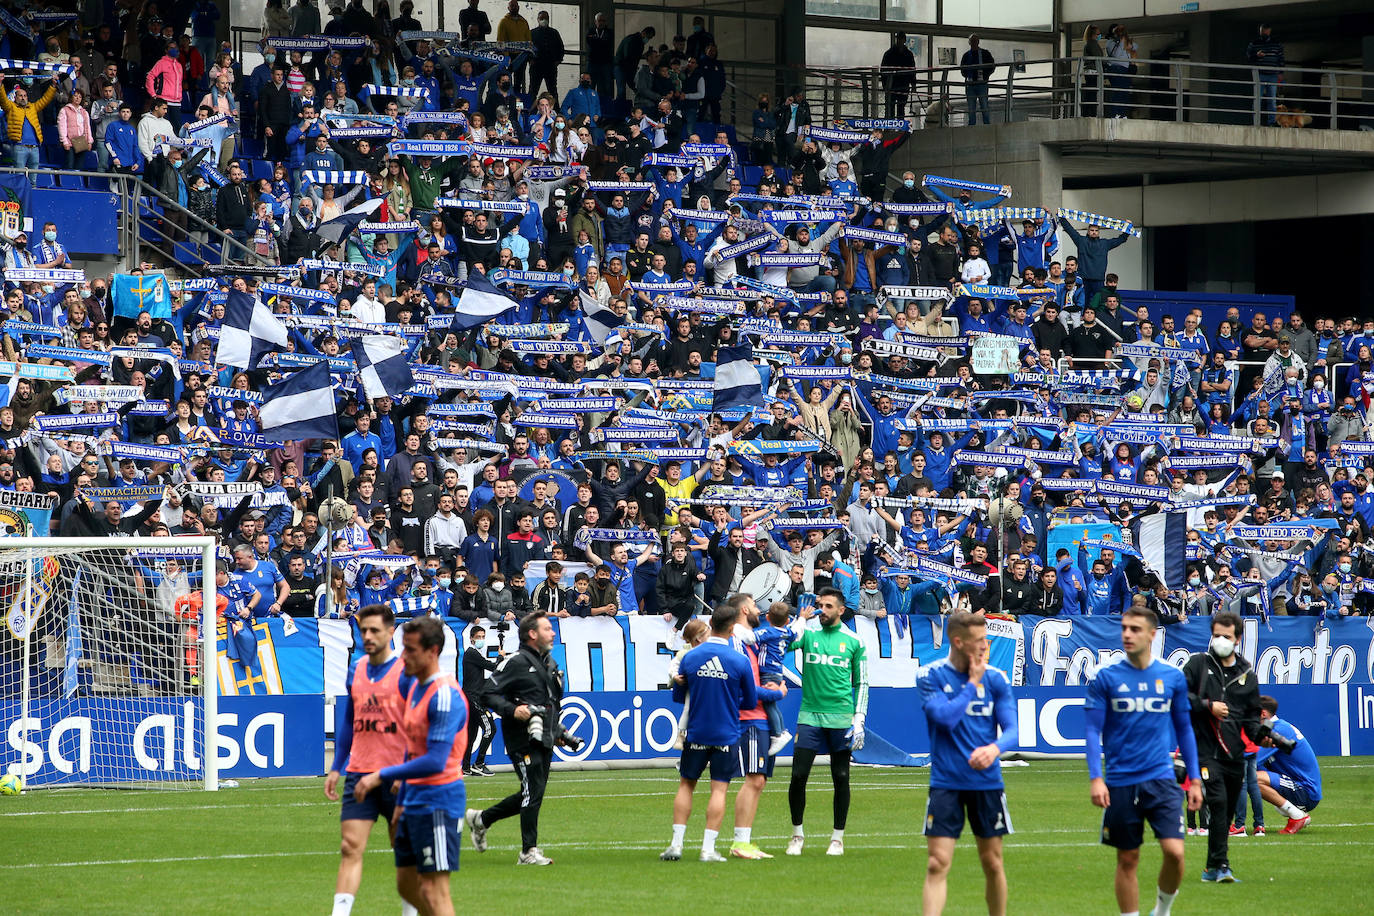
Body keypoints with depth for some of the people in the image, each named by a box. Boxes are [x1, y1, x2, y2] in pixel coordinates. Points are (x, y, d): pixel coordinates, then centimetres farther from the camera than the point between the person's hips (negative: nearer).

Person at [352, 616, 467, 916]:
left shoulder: (445, 696, -18)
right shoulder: (415, 686, 13)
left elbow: (435, 761, -25)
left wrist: (382, 775, -20)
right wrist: (402, 802, 22)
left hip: (438, 802, -10)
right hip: (415, 799, 10)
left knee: (433, 890, -10)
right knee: (407, 885, 13)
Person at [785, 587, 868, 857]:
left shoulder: (853, 642, 7)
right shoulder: (808, 635, 7)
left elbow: (861, 683, 9)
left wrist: (859, 720, 2)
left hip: (841, 718, 0)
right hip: (810, 715, 0)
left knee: (841, 778, 2)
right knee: (798, 776, -5)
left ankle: (837, 837, 13)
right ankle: (797, 835, 9)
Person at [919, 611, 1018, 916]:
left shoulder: (996, 679, 3)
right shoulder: (933, 676, -4)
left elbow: (1011, 728, -2)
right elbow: (945, 717, -17)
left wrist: (995, 748, -23)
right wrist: (972, 683, -10)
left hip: (987, 783, 3)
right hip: (946, 784, -3)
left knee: (992, 863, 9)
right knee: (937, 865, -10)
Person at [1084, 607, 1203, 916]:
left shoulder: (1173, 677, 5)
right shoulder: (1105, 678, 0)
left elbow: (1184, 729, 14)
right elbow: (1093, 731, 0)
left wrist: (1194, 780, 12)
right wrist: (1096, 778, -11)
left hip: (1161, 780, 0)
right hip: (1121, 783, 0)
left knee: (1174, 852, -13)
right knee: (1127, 860, 4)